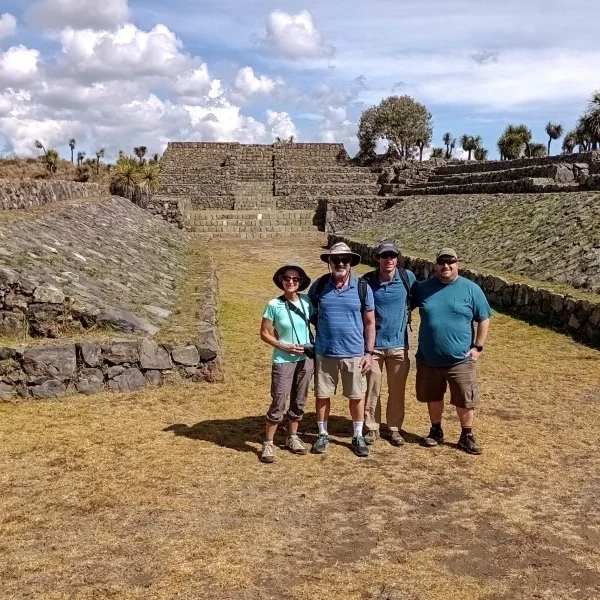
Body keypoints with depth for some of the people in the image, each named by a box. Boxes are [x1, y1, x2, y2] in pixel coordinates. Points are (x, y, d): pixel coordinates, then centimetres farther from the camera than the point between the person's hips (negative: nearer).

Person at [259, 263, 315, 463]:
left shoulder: (307, 301, -1)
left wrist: (314, 346, 1)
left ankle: (292, 437, 31)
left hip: (306, 359, 4)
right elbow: (264, 334, -6)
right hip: (283, 361, -4)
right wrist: (285, 346, -15)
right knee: (278, 404, -4)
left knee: (299, 402, 14)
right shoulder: (274, 305, -11)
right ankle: (268, 443, 10)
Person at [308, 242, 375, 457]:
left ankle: (358, 437, 26)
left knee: (356, 396, 9)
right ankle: (323, 435, 27)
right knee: (322, 395, 10)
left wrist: (369, 352, -2)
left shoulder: (362, 287, -4)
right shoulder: (319, 286, -2)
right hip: (325, 353, 1)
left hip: (354, 353, 0)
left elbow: (370, 323, 1)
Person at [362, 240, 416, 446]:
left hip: (398, 344, 1)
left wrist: (405, 314, 8)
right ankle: (371, 428, 21)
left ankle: (394, 428, 25)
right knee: (372, 390, 7)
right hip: (373, 344, -1)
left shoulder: (407, 277, -6)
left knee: (397, 391, 10)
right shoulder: (367, 280, -8)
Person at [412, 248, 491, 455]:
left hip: (460, 360, -2)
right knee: (433, 398, 17)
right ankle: (436, 431, 35)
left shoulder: (471, 289, -5)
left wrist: (478, 347, -5)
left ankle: (467, 436, 23)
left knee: (465, 401, 6)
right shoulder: (423, 288, 1)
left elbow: (484, 319, 0)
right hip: (428, 359, 2)